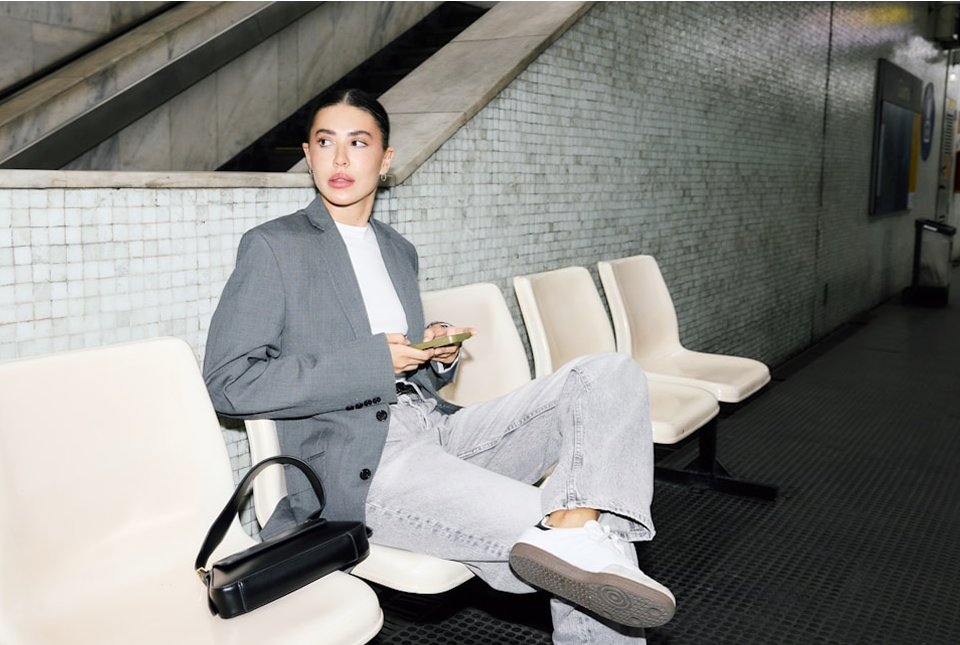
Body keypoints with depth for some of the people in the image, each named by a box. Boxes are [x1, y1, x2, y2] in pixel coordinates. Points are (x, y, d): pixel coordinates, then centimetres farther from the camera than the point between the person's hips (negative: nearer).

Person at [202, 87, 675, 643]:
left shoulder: (400, 250, 23)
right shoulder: (272, 247, 2)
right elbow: (227, 382, -8)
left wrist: (441, 354, 4)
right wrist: (373, 362, -14)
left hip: (436, 427, 8)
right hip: (358, 466, -7)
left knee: (612, 373, -16)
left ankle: (572, 532, -33)